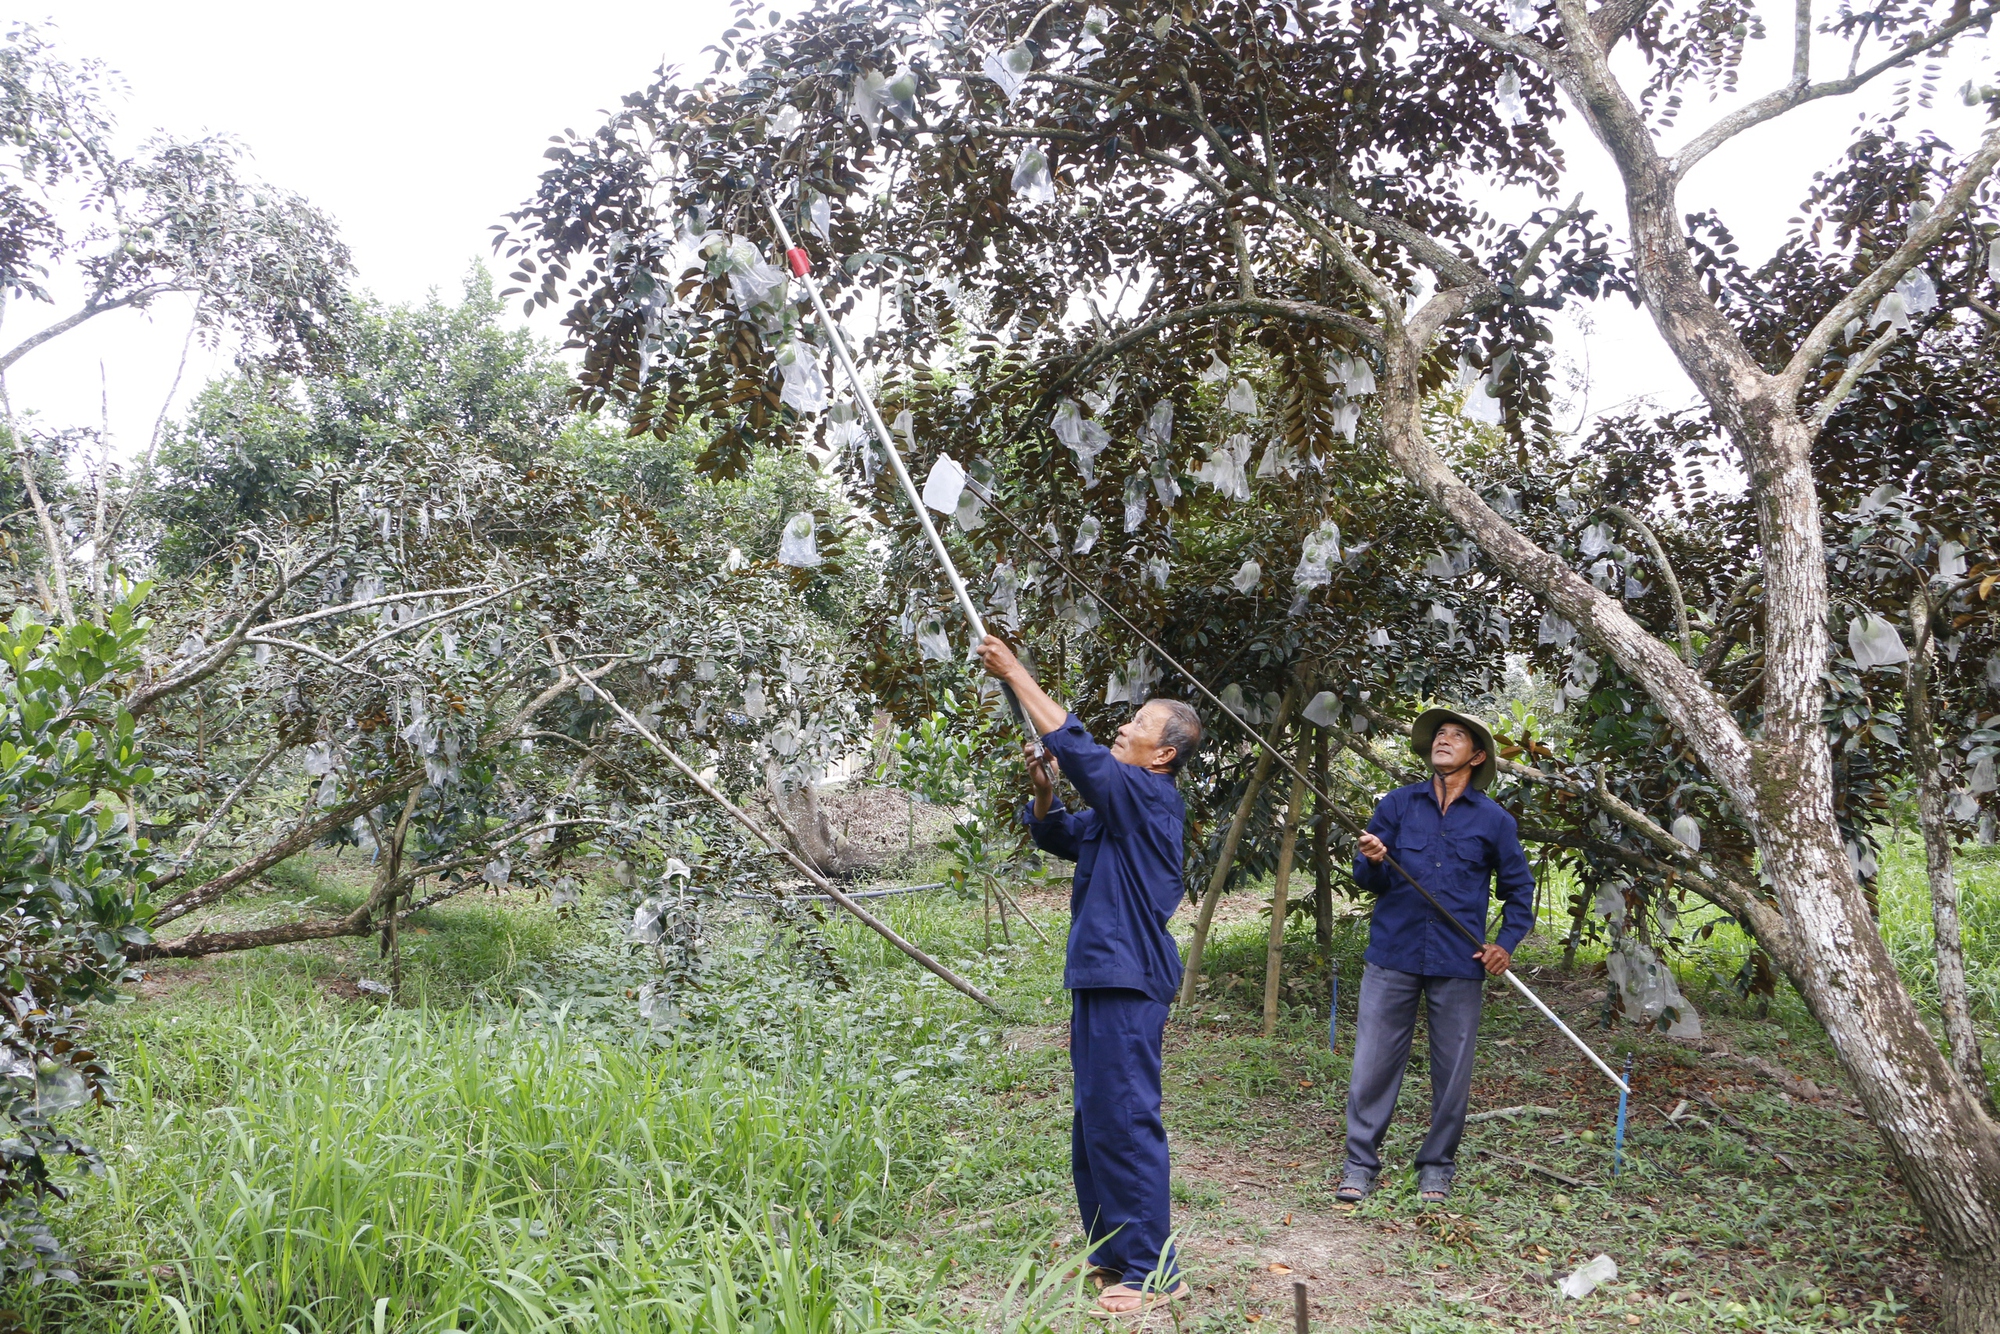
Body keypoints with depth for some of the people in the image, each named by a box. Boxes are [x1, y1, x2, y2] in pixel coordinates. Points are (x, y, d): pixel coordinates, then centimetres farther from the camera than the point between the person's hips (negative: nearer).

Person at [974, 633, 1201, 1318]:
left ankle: (1152, 1272, 2)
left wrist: (1015, 673, -14)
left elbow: (1076, 747, -20)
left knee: (1123, 1121, -7)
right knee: (1094, 1124, 16)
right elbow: (1056, 835, 26)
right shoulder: (1116, 809, 17)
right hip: (1101, 976, 11)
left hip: (1128, 980, -11)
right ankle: (1111, 1254, 27)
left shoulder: (1152, 797, -13)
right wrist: (1041, 790, 4)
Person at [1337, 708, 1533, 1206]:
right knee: (1373, 1064, 0)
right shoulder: (1398, 804, 6)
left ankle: (1436, 1167, 21)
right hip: (1393, 956, 0)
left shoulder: (1494, 820, 5)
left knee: (1452, 1071, 6)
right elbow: (1368, 881, 7)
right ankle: (1360, 1163, 11)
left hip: (1459, 964, 0)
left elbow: (1519, 888, 15)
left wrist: (1506, 943, 2)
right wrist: (1372, 862, -16)